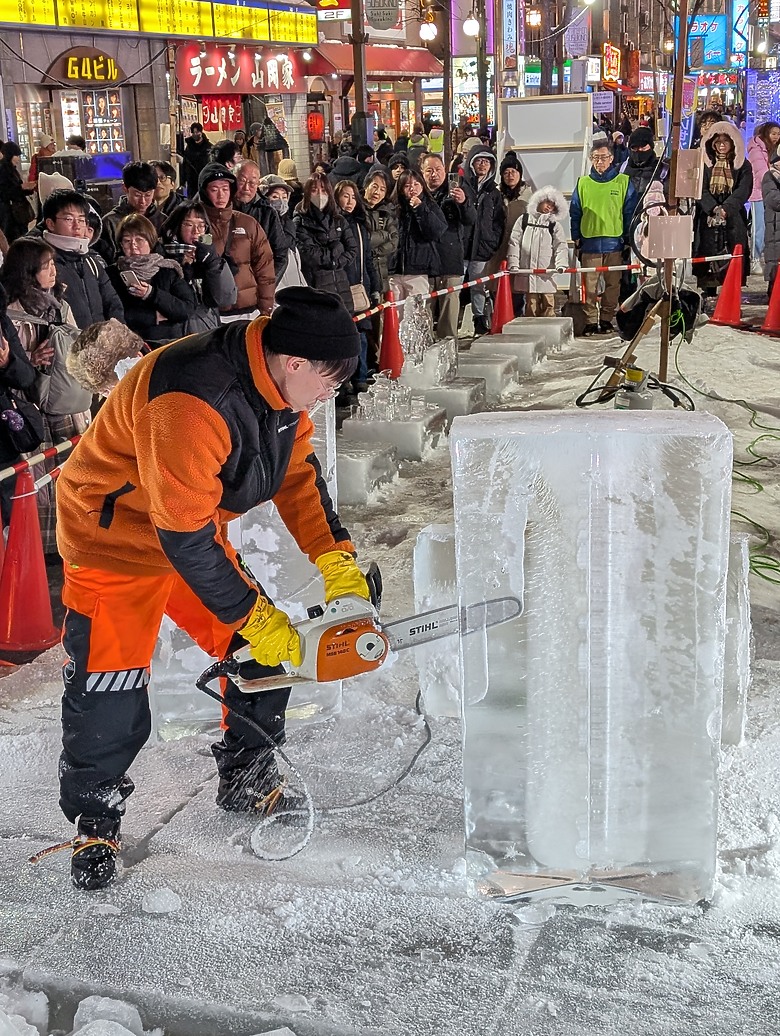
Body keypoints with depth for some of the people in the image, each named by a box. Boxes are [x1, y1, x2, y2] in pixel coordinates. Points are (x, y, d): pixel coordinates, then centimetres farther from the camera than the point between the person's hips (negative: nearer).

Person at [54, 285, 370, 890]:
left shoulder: (282, 386, -8)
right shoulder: (194, 399, -37)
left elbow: (299, 474, 3)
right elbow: (184, 534, -33)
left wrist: (335, 560, -10)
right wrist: (253, 617, -25)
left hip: (197, 534, 8)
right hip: (118, 541, -8)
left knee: (266, 655, 7)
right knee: (111, 703, -7)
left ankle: (248, 783, 27)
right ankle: (94, 825, 17)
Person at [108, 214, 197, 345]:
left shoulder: (168, 270, 13)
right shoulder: (113, 274, 8)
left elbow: (188, 308, 2)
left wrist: (153, 294, -7)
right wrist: (155, 316, -1)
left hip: (171, 342, 2)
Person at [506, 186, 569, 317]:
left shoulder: (555, 225, 11)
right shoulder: (524, 220, 11)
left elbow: (561, 246, 0)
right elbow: (514, 242, 7)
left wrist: (560, 264, -17)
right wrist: (513, 263, -3)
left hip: (546, 272, 0)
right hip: (526, 270, 0)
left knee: (548, 304, -1)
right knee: (531, 303, 3)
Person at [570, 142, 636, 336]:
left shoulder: (623, 182, 5)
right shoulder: (583, 183, 9)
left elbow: (630, 213, 6)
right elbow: (575, 213, 11)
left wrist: (628, 240, 2)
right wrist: (576, 239, 6)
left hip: (614, 242, -1)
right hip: (590, 242, 1)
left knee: (612, 283, 3)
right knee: (590, 284, -1)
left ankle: (607, 319, 12)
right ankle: (591, 321, 5)